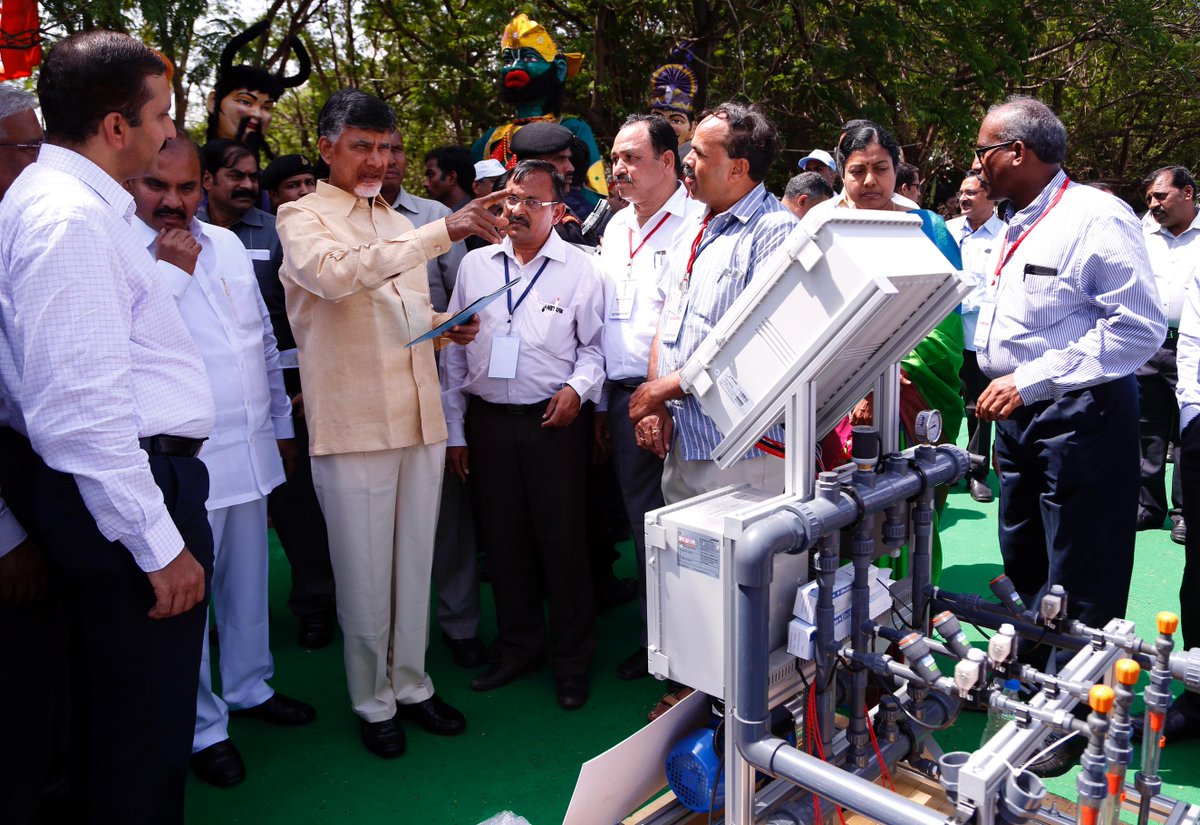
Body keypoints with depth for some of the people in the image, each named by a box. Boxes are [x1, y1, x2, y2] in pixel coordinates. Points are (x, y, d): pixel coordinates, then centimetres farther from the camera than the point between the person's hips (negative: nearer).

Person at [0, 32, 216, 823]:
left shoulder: (79, 201, 15)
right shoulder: (70, 216, -18)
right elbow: (85, 402, -24)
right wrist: (160, 543, -21)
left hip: (136, 475, 11)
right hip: (125, 490, -11)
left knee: (118, 708, 24)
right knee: (144, 727, 2)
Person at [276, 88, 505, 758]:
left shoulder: (398, 222, 18)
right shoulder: (303, 218, -3)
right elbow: (337, 275, -26)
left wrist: (449, 325, 5)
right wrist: (443, 232, -33)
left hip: (421, 419, 6)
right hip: (354, 423, -6)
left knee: (415, 564, 14)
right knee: (365, 573, 4)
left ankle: (412, 683, 29)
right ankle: (373, 701, 22)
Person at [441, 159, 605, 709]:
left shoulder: (578, 269, 0)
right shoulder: (475, 265, 8)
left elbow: (594, 345, 5)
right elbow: (453, 351, 11)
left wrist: (578, 388, -15)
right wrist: (454, 430, 8)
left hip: (555, 422, -3)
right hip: (486, 422, 3)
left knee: (563, 542, 2)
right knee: (502, 541, 11)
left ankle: (571, 660, 19)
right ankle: (517, 647, 29)